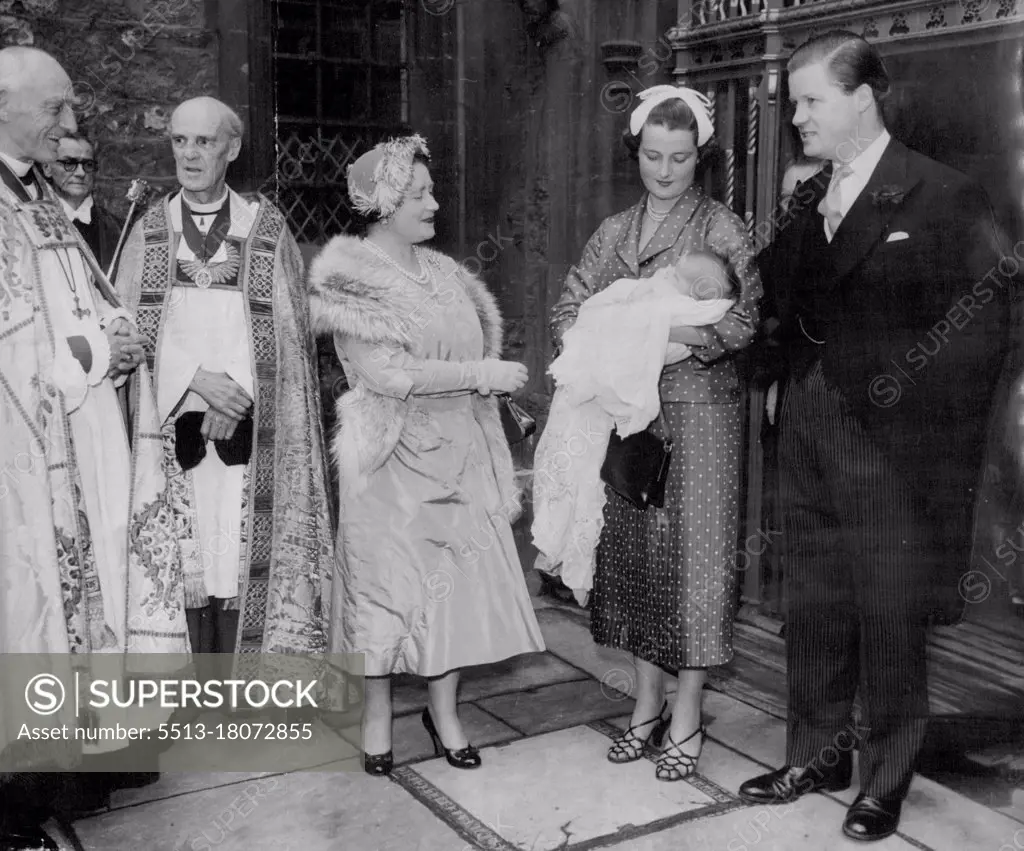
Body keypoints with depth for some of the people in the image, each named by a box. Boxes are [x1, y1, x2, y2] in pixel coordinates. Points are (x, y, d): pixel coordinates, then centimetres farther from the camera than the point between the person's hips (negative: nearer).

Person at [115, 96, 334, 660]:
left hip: (245, 419, -1)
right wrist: (198, 380, -11)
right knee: (179, 559, -1)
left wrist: (237, 387, -12)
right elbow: (130, 328, 4)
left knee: (238, 554, -3)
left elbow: (287, 329, 2)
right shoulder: (149, 231, 11)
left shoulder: (265, 228, 7)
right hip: (170, 420, 1)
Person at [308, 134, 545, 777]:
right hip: (394, 460, -6)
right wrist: (481, 373, -18)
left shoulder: (444, 273, 12)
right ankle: (378, 716, 20)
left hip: (461, 455, 6)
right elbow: (385, 373, -19)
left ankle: (444, 708, 22)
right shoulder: (351, 278, -9)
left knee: (460, 576, 6)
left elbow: (478, 348, 21)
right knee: (388, 580, 3)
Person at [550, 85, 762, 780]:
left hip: (698, 410, -4)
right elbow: (568, 312, 7)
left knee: (692, 551, -1)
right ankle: (647, 702, 23)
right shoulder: (614, 232, 13)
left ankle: (687, 718, 11)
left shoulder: (723, 228, -2)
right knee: (632, 548, 8)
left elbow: (744, 320, -13)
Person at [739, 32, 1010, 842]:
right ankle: (817, 756, 31)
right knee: (813, 613, 15)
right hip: (810, 442, 6)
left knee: (890, 622, 7)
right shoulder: (807, 199, 11)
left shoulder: (945, 199, -8)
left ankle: (885, 782, 24)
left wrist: (900, 390, -15)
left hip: (892, 448, -6)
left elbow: (980, 320, -11)